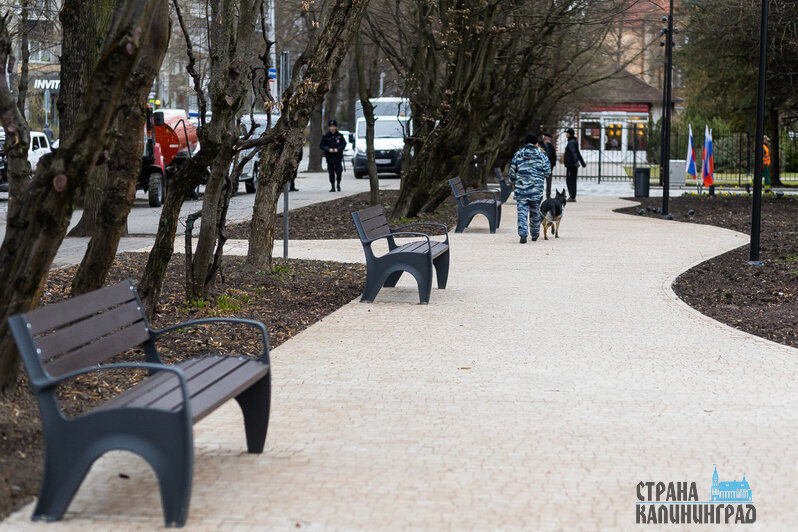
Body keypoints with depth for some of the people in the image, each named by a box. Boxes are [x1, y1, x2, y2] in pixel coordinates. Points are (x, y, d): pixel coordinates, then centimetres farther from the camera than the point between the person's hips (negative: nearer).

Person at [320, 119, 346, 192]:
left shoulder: (340, 136, 1)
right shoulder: (325, 136, -1)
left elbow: (344, 144, 6)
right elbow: (321, 146, 2)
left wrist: (338, 149, -11)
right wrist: (328, 149, -14)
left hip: (338, 157, 0)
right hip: (329, 157, 0)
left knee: (339, 172, -2)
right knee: (331, 173, 1)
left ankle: (338, 185, 20)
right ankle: (332, 187, 9)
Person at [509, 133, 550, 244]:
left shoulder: (518, 153, 3)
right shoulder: (541, 154, 0)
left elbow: (512, 170, 6)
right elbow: (547, 170, 1)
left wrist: (513, 183, 21)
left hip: (521, 186, 0)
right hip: (536, 188, 0)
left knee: (522, 211, -2)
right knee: (535, 211, 15)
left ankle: (523, 234, -16)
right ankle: (535, 234, 28)